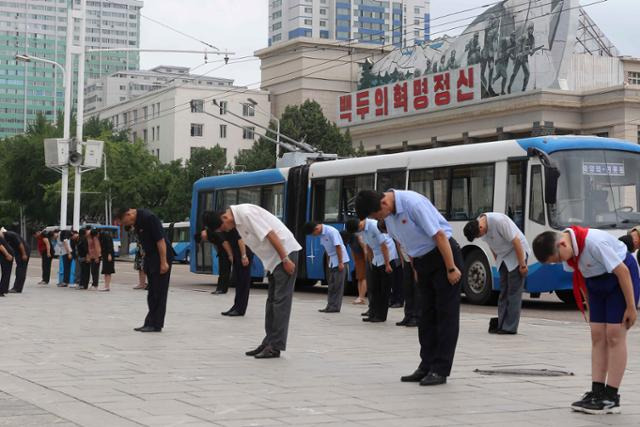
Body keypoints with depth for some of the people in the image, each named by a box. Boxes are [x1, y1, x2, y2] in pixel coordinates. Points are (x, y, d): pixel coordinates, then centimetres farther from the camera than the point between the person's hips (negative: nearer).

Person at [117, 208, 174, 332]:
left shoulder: (148, 218, -20)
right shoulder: (137, 221, 7)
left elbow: (160, 240, -22)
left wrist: (164, 262, -22)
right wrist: (145, 259, 14)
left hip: (161, 258, -9)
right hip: (150, 258, 9)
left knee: (159, 292, -5)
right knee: (152, 292, 11)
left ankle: (156, 324, -1)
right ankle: (150, 322, 16)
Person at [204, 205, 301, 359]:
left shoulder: (246, 213, -20)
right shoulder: (238, 219, 9)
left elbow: (270, 234, -22)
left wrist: (285, 259, -21)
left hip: (285, 252, -10)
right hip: (274, 258, 10)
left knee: (281, 301, -8)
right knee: (271, 301, 10)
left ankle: (275, 346, -8)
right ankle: (269, 342, 14)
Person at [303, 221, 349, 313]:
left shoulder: (331, 232, -21)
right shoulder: (322, 234, 4)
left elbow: (338, 247, -21)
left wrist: (340, 263, -19)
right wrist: (328, 263, 14)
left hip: (339, 260, -9)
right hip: (332, 261, 9)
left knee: (337, 284, -5)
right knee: (332, 284, 9)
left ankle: (334, 307, -3)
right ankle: (331, 306, 12)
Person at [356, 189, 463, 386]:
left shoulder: (413, 203, -26)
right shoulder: (388, 214, 0)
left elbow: (439, 235, -24)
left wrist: (451, 268, -21)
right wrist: (415, 269, 15)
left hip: (443, 256, -8)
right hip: (423, 261, 8)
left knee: (446, 315, -4)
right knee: (427, 316, 9)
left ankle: (440, 370, -3)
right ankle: (426, 366, 15)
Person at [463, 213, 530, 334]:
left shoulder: (499, 220, -30)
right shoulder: (478, 225, -6)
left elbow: (516, 241, -26)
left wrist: (522, 265, -21)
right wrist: (498, 262, 13)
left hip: (517, 253, -8)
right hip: (503, 257, 8)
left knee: (514, 291, -9)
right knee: (503, 292, 6)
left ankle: (510, 327, -8)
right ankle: (501, 325, 8)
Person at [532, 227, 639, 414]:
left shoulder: (594, 242, -34)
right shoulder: (566, 251, -11)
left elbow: (622, 271, -26)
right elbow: (580, 275, 6)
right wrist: (589, 305, 11)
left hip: (621, 279, -7)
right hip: (596, 282, 7)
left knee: (614, 335, -10)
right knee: (597, 336, 0)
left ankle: (611, 398, -8)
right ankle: (597, 392, 1)